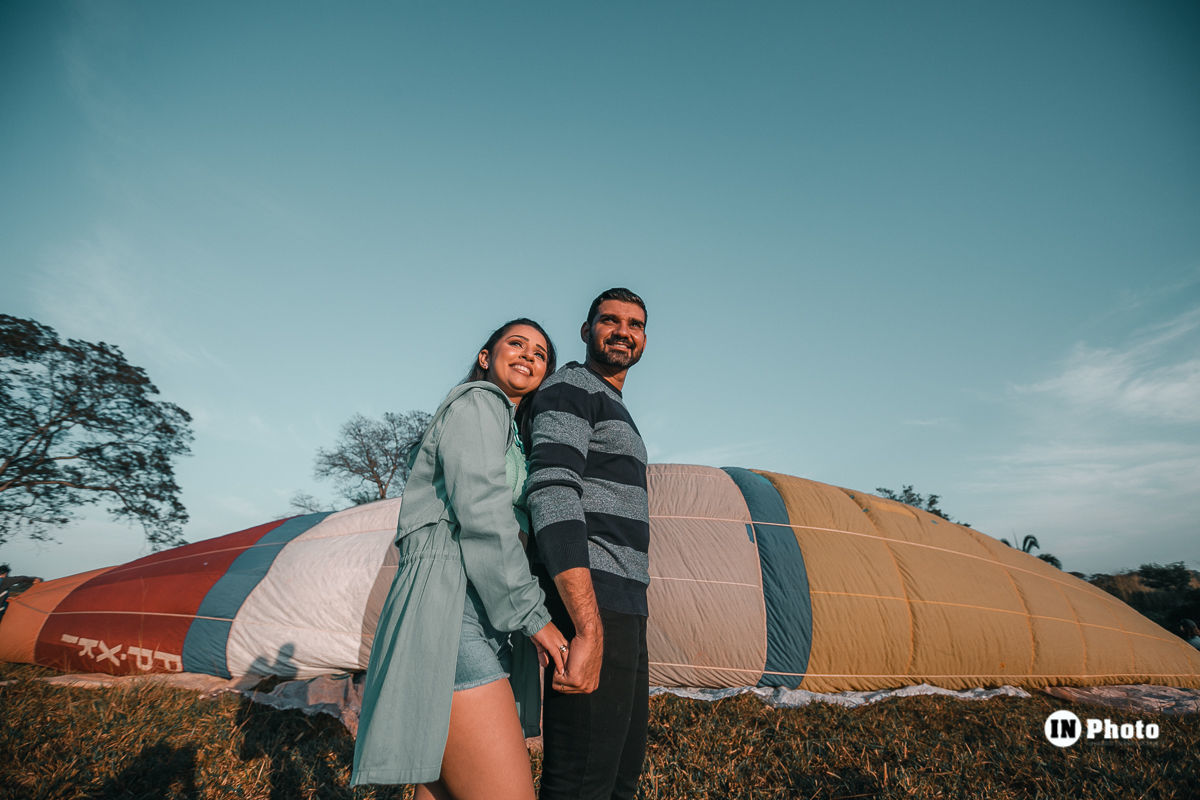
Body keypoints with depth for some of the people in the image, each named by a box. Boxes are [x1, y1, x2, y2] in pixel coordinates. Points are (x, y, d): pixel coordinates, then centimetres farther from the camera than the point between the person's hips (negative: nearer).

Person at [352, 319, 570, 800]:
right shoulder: (477, 402, -1)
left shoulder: (513, 443, 29)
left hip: (487, 626, 10)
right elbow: (481, 515, -13)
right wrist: (532, 614, -11)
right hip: (450, 607, -10)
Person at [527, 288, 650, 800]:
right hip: (589, 608, -10)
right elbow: (552, 495, -21)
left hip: (622, 611, 10)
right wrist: (589, 631, -29)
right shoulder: (570, 388, -5)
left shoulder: (615, 412, 25)